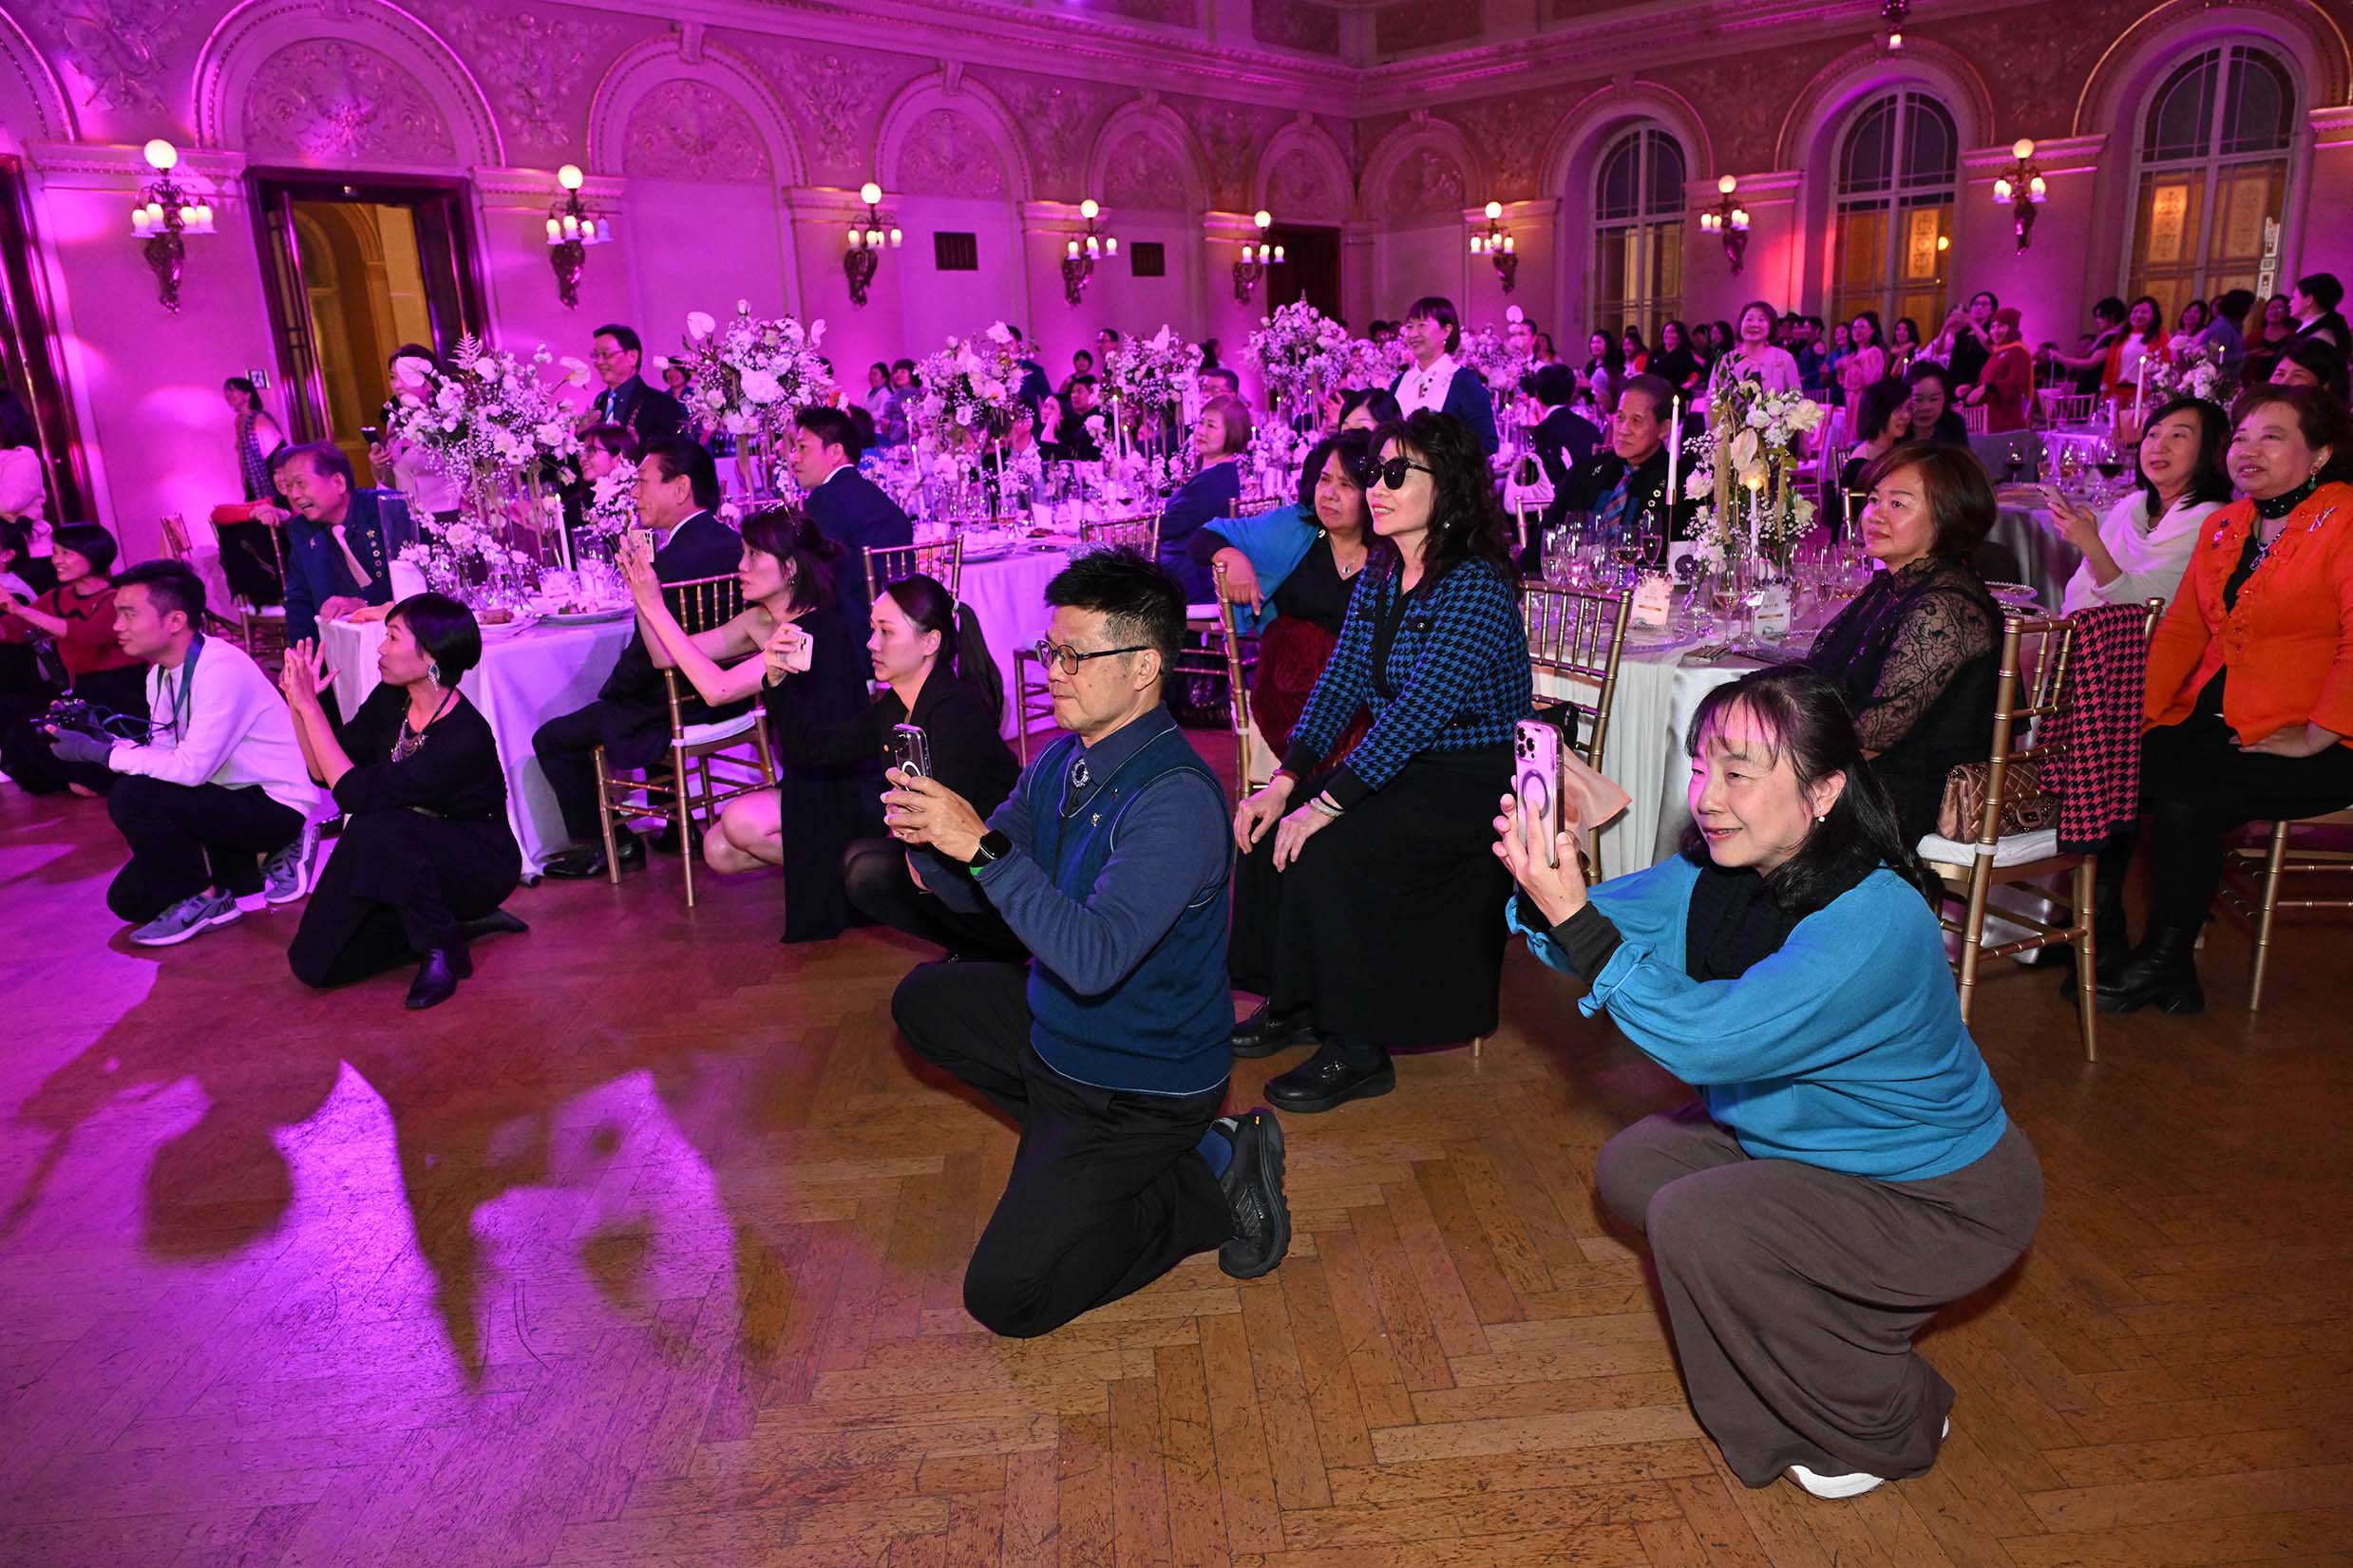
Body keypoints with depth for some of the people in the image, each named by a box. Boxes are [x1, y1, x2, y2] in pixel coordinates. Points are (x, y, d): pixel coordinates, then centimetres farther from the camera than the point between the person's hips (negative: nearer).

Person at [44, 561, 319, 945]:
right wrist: (103, 739, -8)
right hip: (232, 798, 9)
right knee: (129, 899, 8)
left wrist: (100, 754, -19)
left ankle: (204, 899, -6)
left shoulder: (222, 668, -25)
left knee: (131, 797, -25)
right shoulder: (161, 673, 4)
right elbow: (166, 754, 8)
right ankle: (263, 855, 16)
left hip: (276, 805, -9)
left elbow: (191, 767, -28)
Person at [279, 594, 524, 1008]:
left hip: (478, 867, -7)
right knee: (316, 963, -5)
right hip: (407, 862, 7)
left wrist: (310, 707, -26)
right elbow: (324, 772, 4)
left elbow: (357, 795, -30)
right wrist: (298, 702, -9)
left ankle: (442, 946, -15)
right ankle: (449, 921, 10)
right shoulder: (389, 699, -5)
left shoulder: (466, 739, -29)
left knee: (375, 828, -35)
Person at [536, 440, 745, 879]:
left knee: (551, 739, 7)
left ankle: (603, 845, 19)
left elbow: (645, 658, -22)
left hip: (676, 715, -9)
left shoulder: (674, 561, -26)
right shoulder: (732, 543, 2)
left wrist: (608, 694, -2)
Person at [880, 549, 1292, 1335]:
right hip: (1060, 1026, 9)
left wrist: (982, 844, -39)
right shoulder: (1061, 761, -1)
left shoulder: (1176, 800, -28)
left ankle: (1211, 1188, 6)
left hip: (1142, 1083, -8)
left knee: (1004, 1297, -9)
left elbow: (1093, 958, -37)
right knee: (923, 999, 23)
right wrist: (930, 838, -18)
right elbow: (973, 893, 3)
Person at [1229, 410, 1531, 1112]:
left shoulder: (1476, 586, -19)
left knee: (1327, 849, -25)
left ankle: (1358, 1052, -10)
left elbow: (1418, 710, -27)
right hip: (1401, 771, 8)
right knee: (1267, 824, -6)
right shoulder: (1378, 578, 7)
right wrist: (1286, 780, -8)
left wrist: (1328, 802, -28)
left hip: (1474, 784, -8)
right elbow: (1338, 685, 4)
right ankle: (1293, 1003, 10)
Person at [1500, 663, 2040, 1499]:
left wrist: (1575, 914, -46)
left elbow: (1708, 1042, -41)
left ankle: (1890, 1426, 5)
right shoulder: (1719, 868, -11)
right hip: (1800, 1138, 8)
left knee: (1693, 1224, -22)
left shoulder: (1874, 923, -35)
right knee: (1629, 1170, 3)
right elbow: (1615, 918, -14)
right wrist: (1543, 887, -37)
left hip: (1943, 1199, -8)